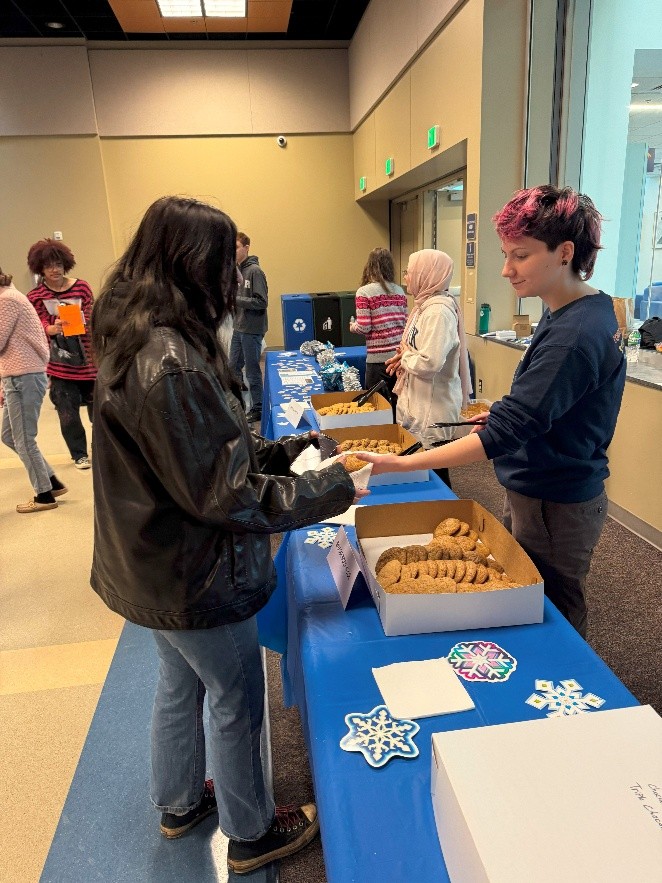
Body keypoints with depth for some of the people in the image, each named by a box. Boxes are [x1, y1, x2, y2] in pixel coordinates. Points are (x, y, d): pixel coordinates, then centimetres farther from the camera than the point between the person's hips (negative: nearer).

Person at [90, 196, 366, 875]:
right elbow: (224, 493, -27)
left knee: (179, 686, 28)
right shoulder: (172, 364, -30)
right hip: (195, 576, -9)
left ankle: (178, 801, 53)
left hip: (156, 565, 9)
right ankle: (250, 833, 40)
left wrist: (281, 449, 4)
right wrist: (327, 490, -18)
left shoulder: (138, 341, 2)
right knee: (236, 703, 14)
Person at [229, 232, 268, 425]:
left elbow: (262, 302, -17)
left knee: (252, 371, 1)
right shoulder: (236, 270, 10)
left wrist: (235, 300, -18)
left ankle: (258, 409, 13)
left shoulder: (255, 271, -13)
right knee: (233, 368, 15)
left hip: (252, 330, -8)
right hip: (239, 328, 8)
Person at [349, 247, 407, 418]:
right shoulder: (400, 291, 8)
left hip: (379, 357, -4)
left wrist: (352, 326, 10)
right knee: (397, 403, 13)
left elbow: (364, 327, -11)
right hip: (400, 354, 5)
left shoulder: (364, 292, -6)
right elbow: (405, 323, 10)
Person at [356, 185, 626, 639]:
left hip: (554, 510, -9)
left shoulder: (575, 335, -27)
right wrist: (509, 411, 4)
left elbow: (503, 432, -32)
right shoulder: (594, 308, 4)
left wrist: (400, 463, -35)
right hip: (536, 494, 9)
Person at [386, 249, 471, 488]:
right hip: (418, 401, 10)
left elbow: (430, 363, -29)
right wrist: (404, 357, 3)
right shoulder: (426, 305, 10)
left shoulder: (439, 311, -21)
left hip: (433, 407, -10)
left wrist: (405, 356, -10)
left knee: (433, 470, 3)